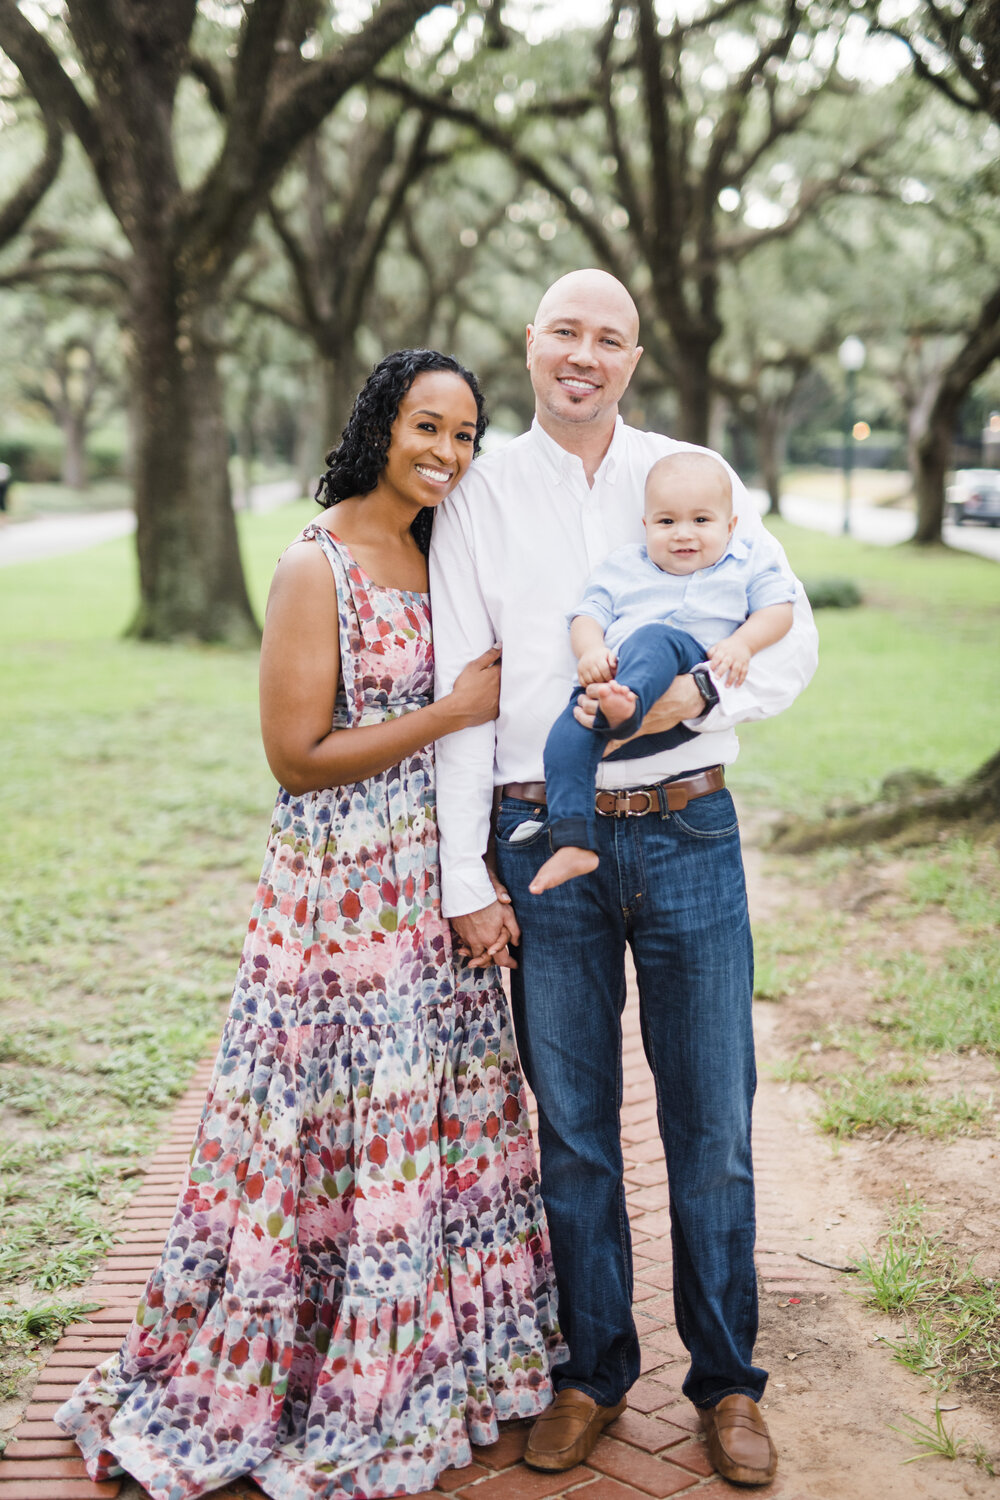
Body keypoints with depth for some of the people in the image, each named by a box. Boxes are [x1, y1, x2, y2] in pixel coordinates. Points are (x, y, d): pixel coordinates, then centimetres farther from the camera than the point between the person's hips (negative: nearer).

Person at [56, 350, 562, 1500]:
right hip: (342, 891, -7)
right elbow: (297, 757, -17)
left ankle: (429, 1362, 31)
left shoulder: (437, 555, 10)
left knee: (435, 1118, 14)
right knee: (344, 1131, 2)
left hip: (432, 884, 7)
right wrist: (452, 712, -16)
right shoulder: (316, 568, -14)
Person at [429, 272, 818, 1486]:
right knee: (572, 1125, 9)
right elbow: (460, 692, 3)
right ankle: (592, 1373, 27)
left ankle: (725, 1382, 23)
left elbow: (792, 643, 4)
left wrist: (692, 693, -17)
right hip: (545, 841, 0)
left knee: (711, 1124, 5)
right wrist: (465, 876, -1)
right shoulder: (479, 497, 6)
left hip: (687, 830, 0)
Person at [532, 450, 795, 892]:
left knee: (653, 638, -34)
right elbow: (588, 615, 15)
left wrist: (741, 643, -10)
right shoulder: (623, 567, 24)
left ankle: (628, 705, -64)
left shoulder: (749, 561, 21)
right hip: (613, 673, 3)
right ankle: (573, 843, -29)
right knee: (569, 731, -26)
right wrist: (591, 649, -8)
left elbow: (777, 610, 10)